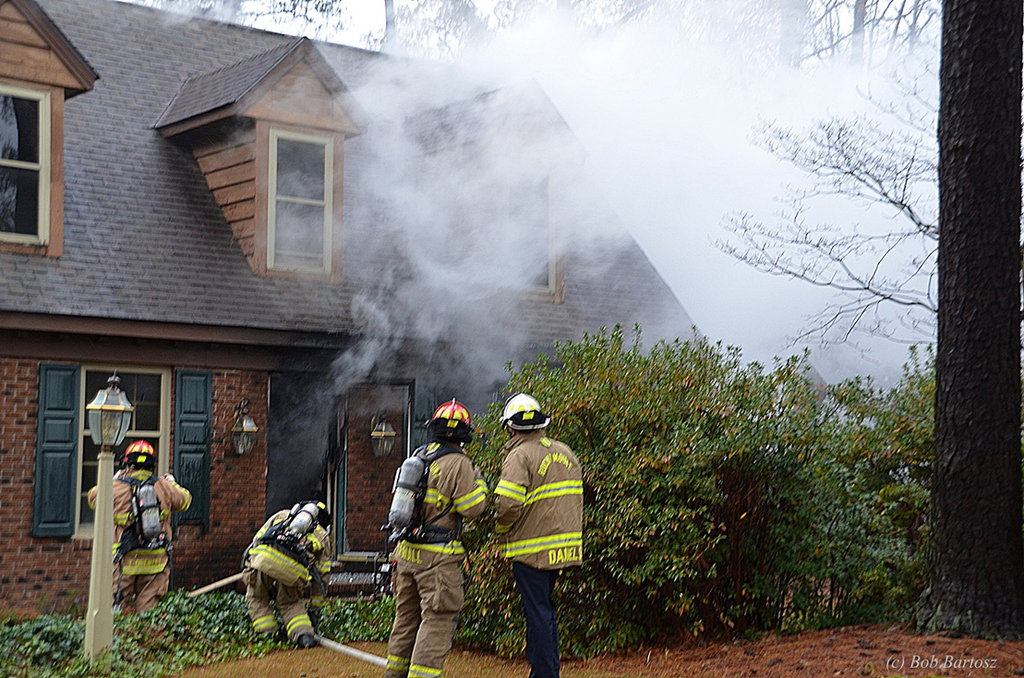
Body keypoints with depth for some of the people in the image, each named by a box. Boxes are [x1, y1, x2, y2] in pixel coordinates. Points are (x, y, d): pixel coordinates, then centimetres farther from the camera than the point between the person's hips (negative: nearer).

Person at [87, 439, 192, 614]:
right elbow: (184, 500, 21)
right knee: (148, 609, 3)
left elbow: (94, 497, 17)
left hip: (126, 560, -2)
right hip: (156, 561, 2)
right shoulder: (163, 487, 2)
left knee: (121, 607, 5)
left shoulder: (116, 488, -3)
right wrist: (173, 483, 39)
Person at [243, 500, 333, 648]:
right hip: (293, 569, 0)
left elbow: (256, 539, 31)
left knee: (257, 598, 27)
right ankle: (303, 632, 0)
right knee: (290, 604, 24)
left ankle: (267, 634, 11)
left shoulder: (282, 515, 36)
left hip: (265, 558, 0)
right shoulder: (322, 536, 33)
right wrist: (314, 610, 39)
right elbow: (321, 577, 33)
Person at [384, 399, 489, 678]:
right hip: (438, 556, -7)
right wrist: (479, 482, 2)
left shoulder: (418, 456, 10)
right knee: (437, 618, -4)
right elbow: (471, 508, -13)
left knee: (407, 615, 17)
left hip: (406, 550, 7)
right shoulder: (458, 464, -12)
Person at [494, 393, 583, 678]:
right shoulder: (564, 452, 11)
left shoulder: (519, 455, -13)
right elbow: (573, 499, 16)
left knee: (537, 613, -2)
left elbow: (508, 505, -22)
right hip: (562, 545, 8)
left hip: (531, 548, -8)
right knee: (546, 608, 19)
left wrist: (502, 529, -4)